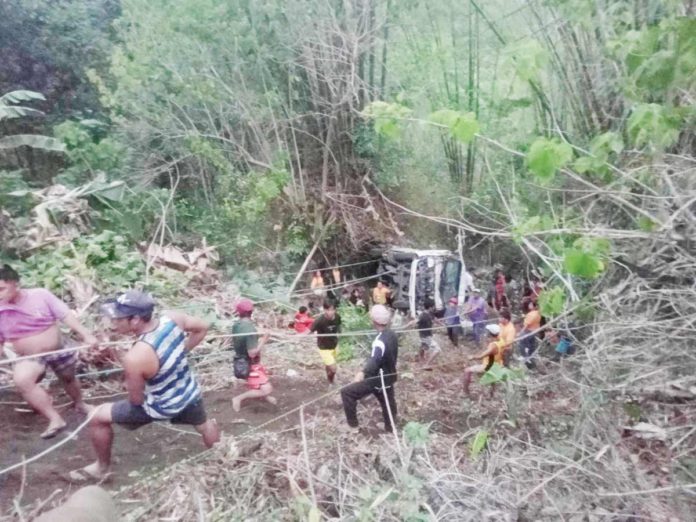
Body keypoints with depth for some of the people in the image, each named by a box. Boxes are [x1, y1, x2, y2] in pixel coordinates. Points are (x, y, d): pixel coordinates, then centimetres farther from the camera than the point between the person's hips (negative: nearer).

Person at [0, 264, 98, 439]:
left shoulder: (40, 295, -17)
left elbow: (66, 315, -15)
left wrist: (86, 335, -23)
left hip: (58, 350, 0)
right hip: (30, 358, 0)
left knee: (68, 379, 21)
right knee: (22, 380, -30)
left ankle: (80, 404, 55)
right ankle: (56, 420, -24)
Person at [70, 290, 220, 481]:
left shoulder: (134, 358, -35)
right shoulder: (172, 317, -20)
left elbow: (137, 400, -19)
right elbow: (202, 327, -1)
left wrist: (131, 385, 2)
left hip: (162, 407, -5)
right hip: (191, 392, 5)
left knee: (97, 417, 11)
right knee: (204, 427, 33)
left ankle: (102, 467, 33)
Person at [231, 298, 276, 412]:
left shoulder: (236, 325, -3)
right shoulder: (250, 328, -28)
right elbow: (252, 353, -28)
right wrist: (263, 341, -19)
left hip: (242, 363, 9)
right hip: (250, 366, -9)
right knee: (267, 390, -12)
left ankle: (263, 396, 47)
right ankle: (239, 398, -5)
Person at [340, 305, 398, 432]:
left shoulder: (380, 341, -29)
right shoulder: (392, 335, -1)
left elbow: (374, 361, -46)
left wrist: (363, 373, -62)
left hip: (377, 380, -9)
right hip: (388, 377, 9)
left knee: (347, 392, -1)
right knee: (387, 403, 25)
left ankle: (352, 422, 10)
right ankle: (390, 427, 43)